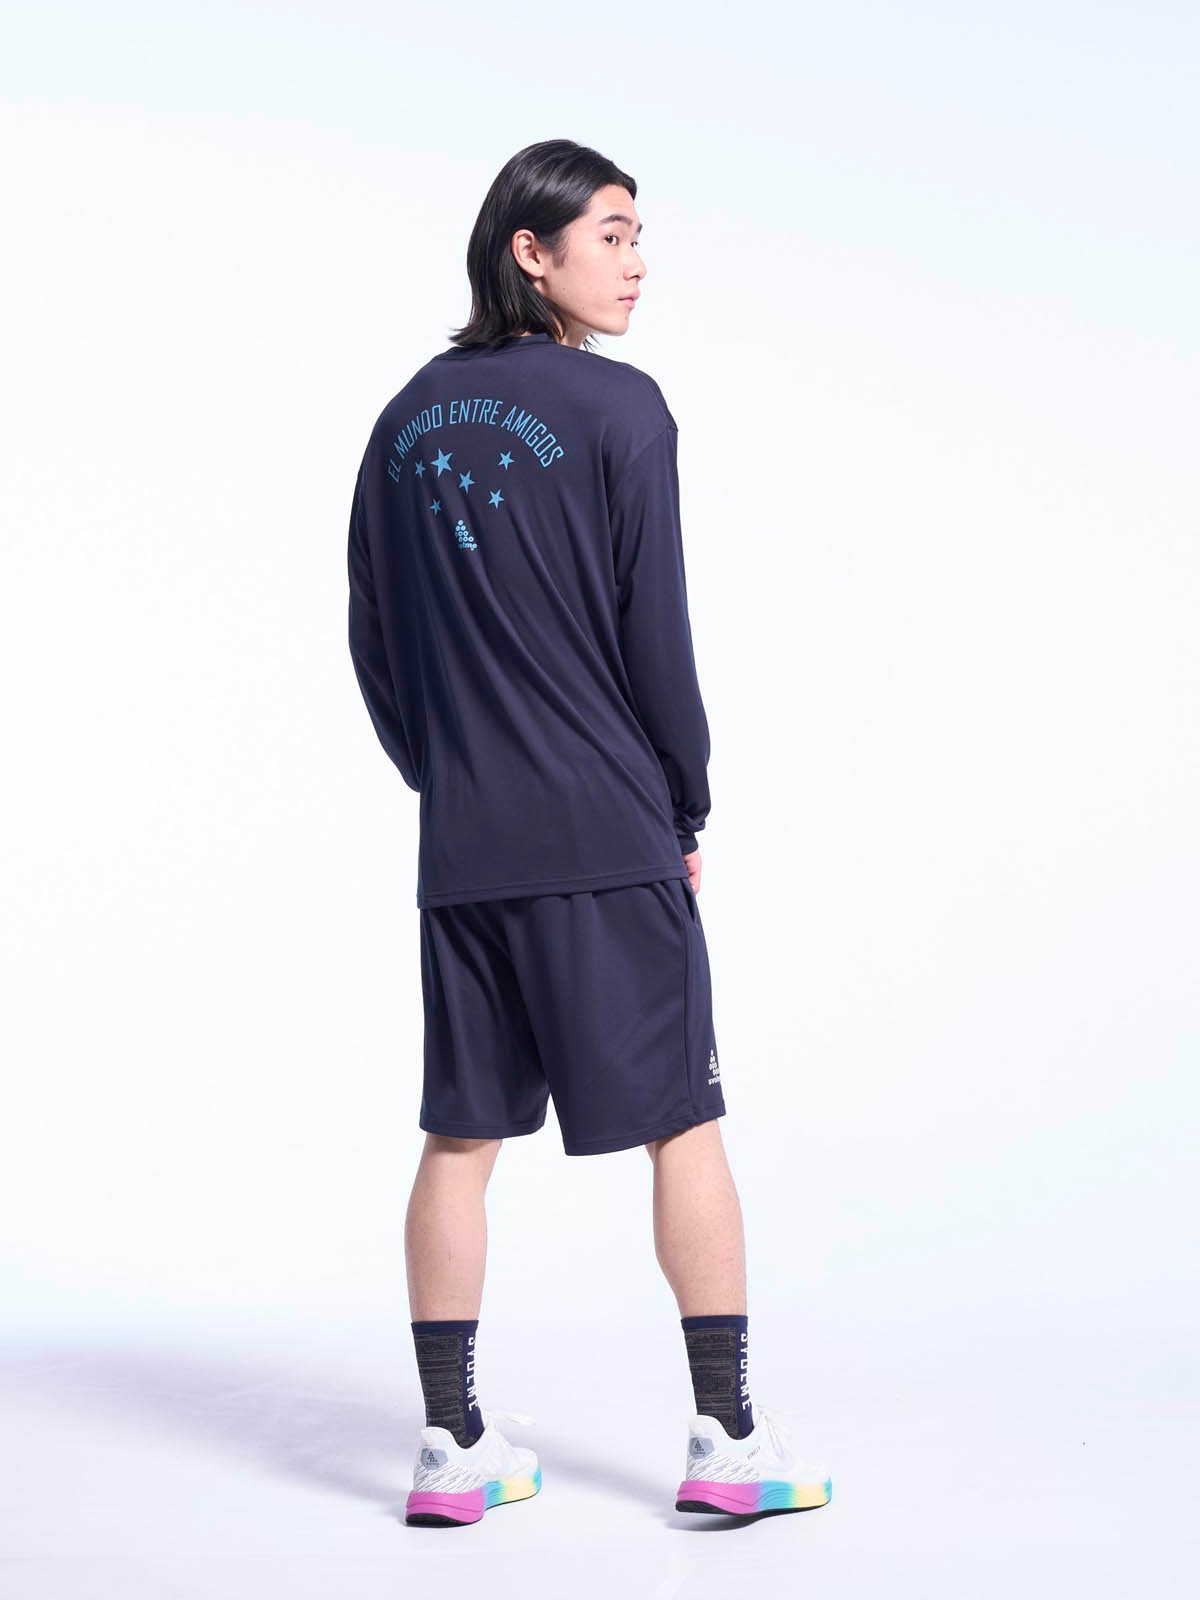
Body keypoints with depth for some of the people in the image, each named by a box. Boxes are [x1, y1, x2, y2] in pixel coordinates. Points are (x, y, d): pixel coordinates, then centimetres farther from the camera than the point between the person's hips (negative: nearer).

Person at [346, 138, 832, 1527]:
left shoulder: (409, 418, 10)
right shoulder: (618, 409, -8)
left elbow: (371, 640, 12)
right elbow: (655, 634, -8)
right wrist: (688, 809, 3)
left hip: (460, 844, 5)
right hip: (610, 839, -5)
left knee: (459, 1137, 9)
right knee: (684, 1126, 4)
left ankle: (452, 1445, 13)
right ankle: (728, 1438, 9)